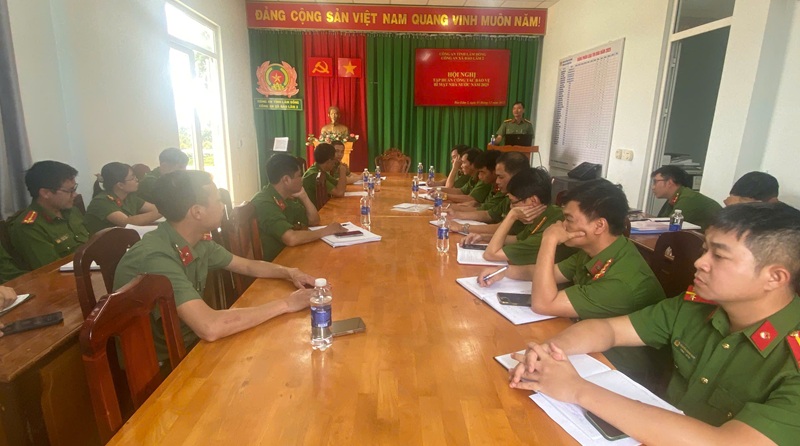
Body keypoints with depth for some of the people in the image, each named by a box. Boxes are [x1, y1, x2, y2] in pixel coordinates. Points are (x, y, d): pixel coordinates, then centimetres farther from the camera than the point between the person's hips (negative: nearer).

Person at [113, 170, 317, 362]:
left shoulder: (198, 242, -3)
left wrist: (288, 272, -7)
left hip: (190, 345, 7)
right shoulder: (154, 257, -30)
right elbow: (210, 327, -39)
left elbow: (248, 266, 11)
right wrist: (286, 304, -31)